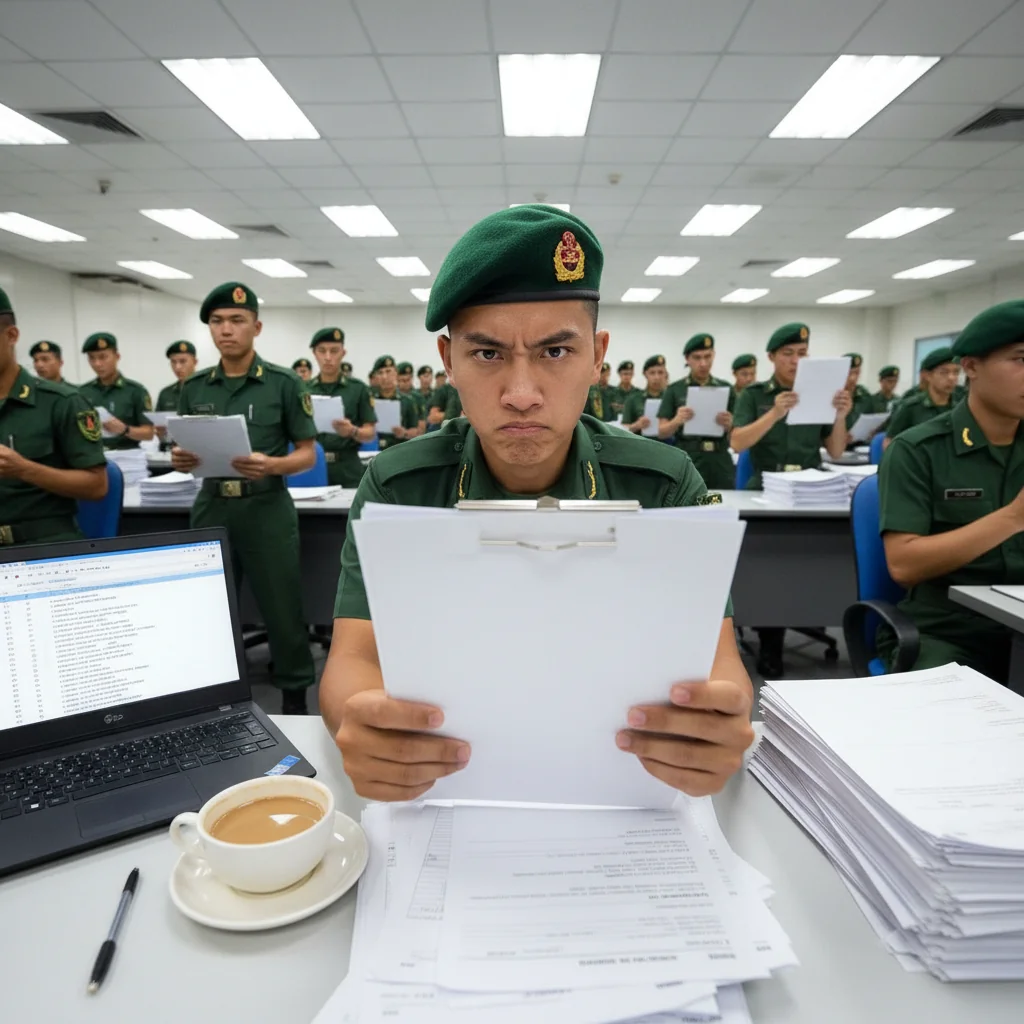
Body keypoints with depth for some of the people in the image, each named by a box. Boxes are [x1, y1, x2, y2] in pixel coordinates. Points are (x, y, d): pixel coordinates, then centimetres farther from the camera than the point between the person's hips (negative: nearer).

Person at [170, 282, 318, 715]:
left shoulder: (284, 384, -3)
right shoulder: (193, 387, 9)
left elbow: (307, 455, -3)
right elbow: (188, 451, 15)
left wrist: (270, 465, -22)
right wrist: (181, 459, -9)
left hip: (267, 509, -4)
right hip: (211, 507, 4)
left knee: (281, 607, 3)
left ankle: (294, 695, 20)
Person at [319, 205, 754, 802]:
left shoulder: (666, 486, -7)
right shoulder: (395, 488, -7)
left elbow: (718, 662, -12)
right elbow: (353, 660, -13)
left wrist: (717, 729, -36)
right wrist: (363, 725, -36)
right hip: (441, 778, 1)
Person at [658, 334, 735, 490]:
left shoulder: (725, 388, 10)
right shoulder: (675, 390, 4)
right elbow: (662, 432, 1)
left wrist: (729, 425, -12)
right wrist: (677, 421, -20)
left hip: (720, 463, 2)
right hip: (688, 463, -2)